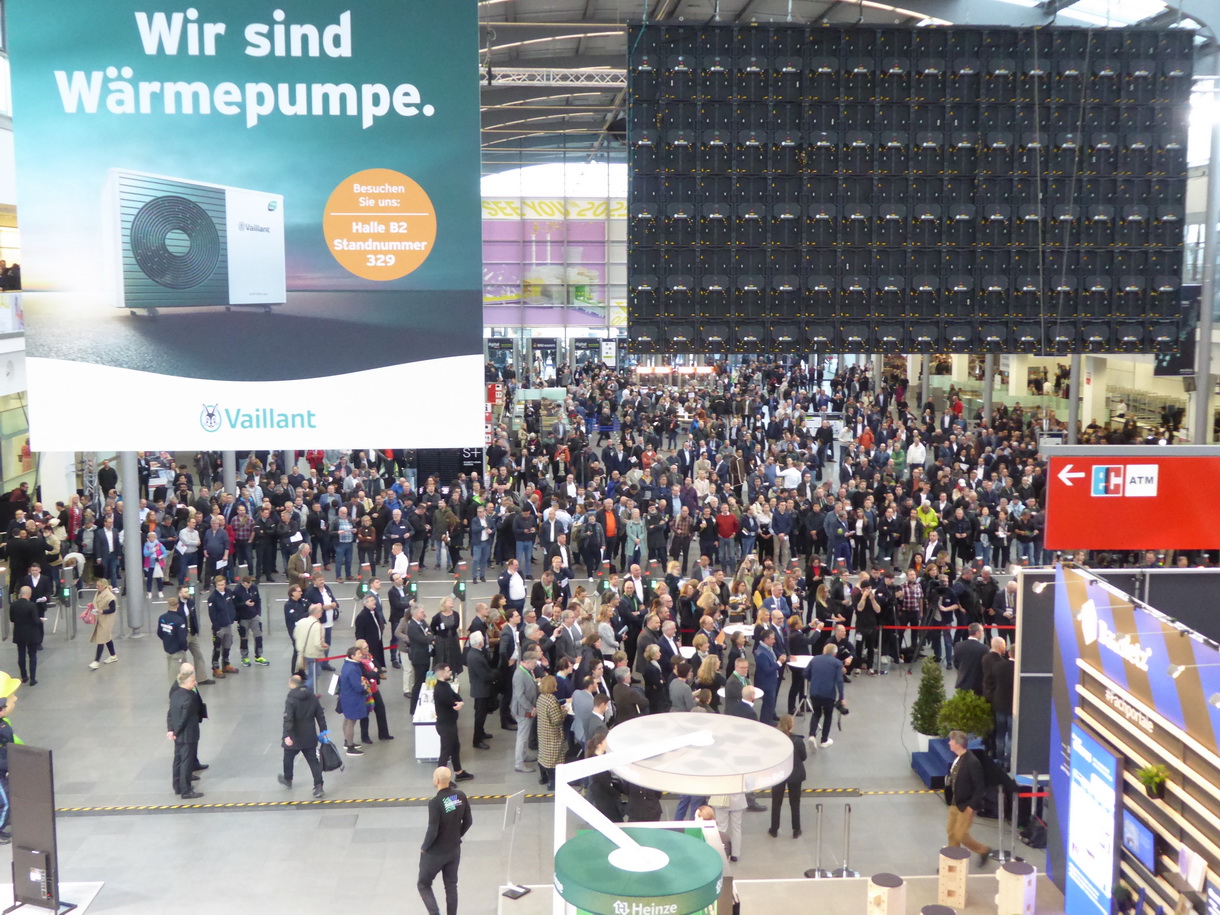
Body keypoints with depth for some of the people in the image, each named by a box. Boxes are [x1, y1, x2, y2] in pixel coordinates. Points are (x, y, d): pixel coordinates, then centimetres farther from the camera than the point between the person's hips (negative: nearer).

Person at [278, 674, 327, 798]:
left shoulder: (291, 700, -16)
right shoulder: (312, 697, 4)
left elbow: (288, 719, -26)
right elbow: (320, 715, 8)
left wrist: (287, 735, -31)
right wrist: (323, 730, 16)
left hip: (294, 737, -5)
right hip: (310, 737, 5)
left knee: (288, 758, 20)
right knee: (313, 761, 5)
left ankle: (287, 779, 40)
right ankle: (318, 787, -3)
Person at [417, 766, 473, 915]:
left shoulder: (435, 803, -26)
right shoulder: (461, 796, -8)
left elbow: (432, 831, -24)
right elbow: (468, 821, 2)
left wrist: (424, 848, -7)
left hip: (435, 852, -5)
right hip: (455, 850, 5)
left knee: (423, 884, 15)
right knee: (451, 885, 20)